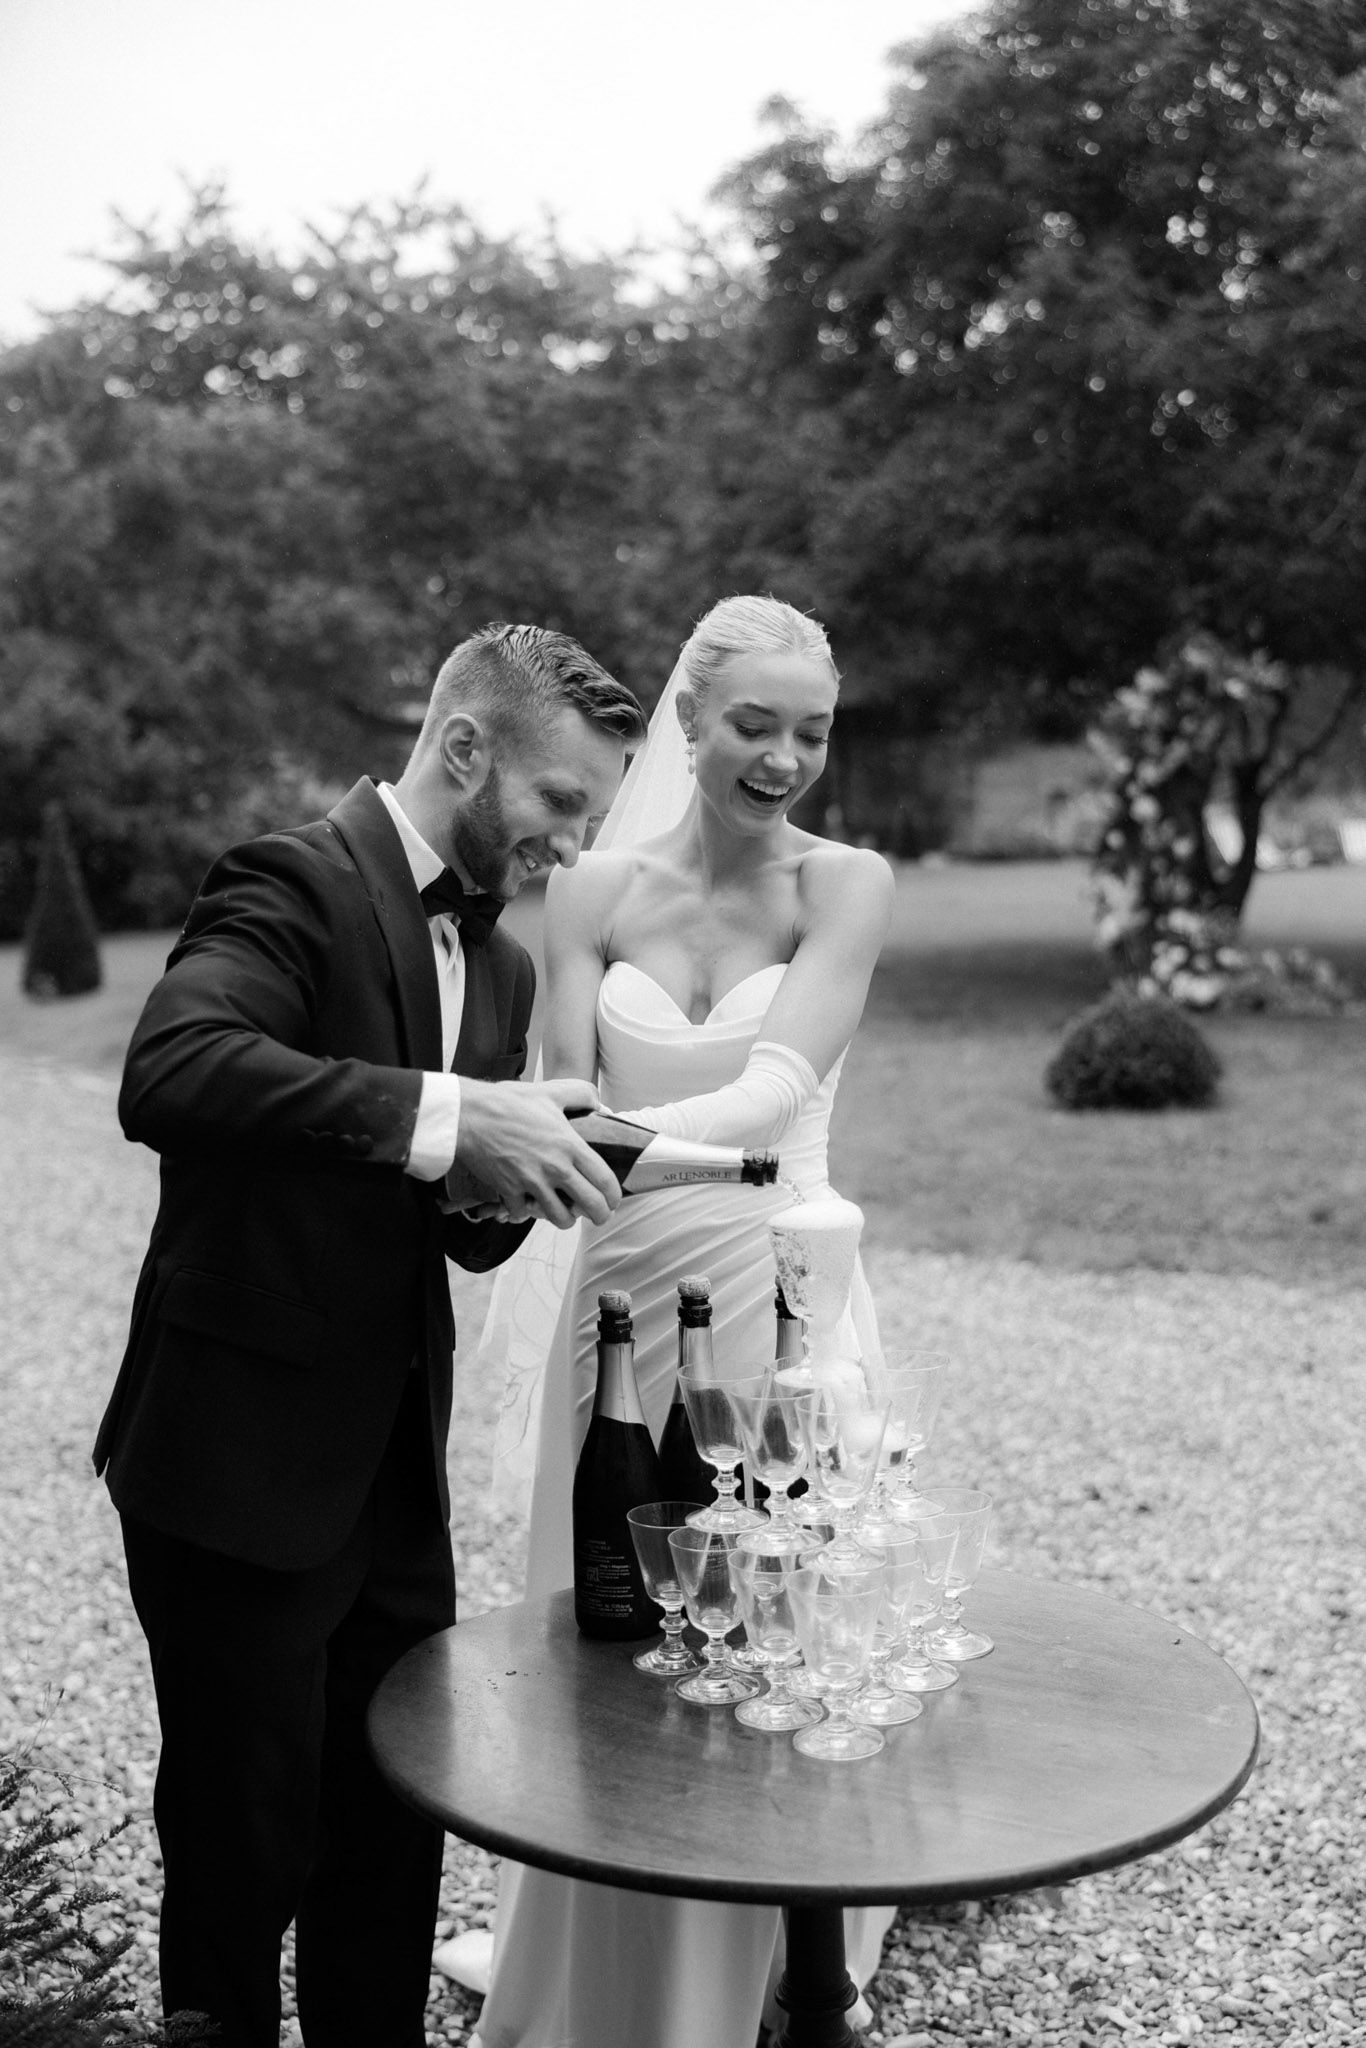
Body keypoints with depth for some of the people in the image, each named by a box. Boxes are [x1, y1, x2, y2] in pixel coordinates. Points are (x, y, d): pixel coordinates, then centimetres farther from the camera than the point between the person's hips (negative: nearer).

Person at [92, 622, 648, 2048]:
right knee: (243, 1857, 7)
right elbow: (166, 1073, -32)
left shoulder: (496, 962, 12)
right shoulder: (295, 886, -13)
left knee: (393, 1852, 16)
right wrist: (443, 1117, -34)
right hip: (242, 1471, -7)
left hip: (396, 1482, 7)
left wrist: (522, 1171, -7)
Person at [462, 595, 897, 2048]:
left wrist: (635, 1136, -36)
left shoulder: (846, 886, -4)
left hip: (777, 1290, -2)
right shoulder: (597, 890, 1)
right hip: (621, 1289, 2)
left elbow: (781, 1082, -19)